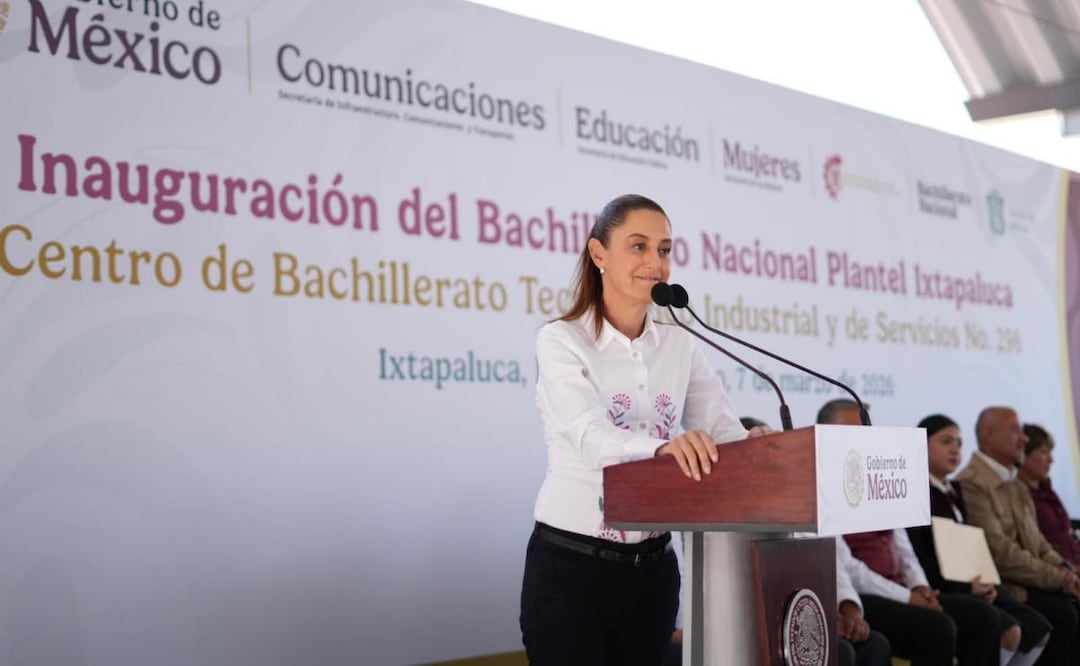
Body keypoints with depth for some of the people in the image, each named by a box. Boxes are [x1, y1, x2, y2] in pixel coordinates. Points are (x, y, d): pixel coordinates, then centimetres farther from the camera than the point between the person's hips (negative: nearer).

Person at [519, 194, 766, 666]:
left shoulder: (679, 346, 7)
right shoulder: (561, 341, -10)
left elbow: (723, 432, -3)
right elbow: (593, 438, -25)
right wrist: (663, 448, -46)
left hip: (653, 566, 5)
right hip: (571, 566, -5)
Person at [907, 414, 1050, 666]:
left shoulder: (954, 494, 22)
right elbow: (914, 558, -16)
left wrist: (982, 582, 0)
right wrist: (965, 585, -18)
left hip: (966, 587, 9)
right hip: (935, 590, -9)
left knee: (1038, 629, -3)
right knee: (1008, 631, -26)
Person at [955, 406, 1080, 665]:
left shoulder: (1015, 486, 19)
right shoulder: (970, 485, -12)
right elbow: (999, 552, -18)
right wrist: (1057, 578, -14)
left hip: (1034, 583, 8)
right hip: (1001, 589, -8)